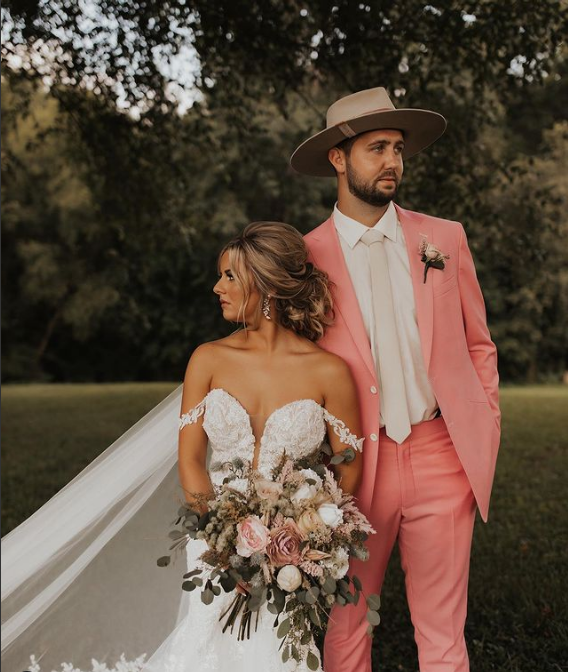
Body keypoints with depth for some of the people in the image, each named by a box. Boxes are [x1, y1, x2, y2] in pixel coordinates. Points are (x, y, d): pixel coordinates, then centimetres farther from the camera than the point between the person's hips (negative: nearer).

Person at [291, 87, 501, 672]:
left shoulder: (445, 238, 6)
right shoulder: (307, 258, -1)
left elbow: (478, 344, 12)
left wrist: (488, 430, 5)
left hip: (443, 455, 2)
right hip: (355, 463, -1)